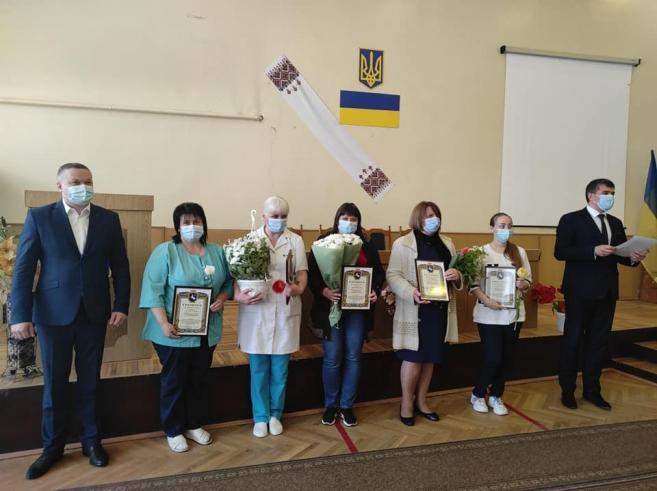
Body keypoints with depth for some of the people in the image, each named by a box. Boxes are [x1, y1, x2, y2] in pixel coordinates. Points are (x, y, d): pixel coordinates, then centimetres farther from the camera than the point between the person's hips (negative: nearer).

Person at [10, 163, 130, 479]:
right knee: (54, 383, 10)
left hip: (94, 312, 2)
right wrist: (20, 315, -11)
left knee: (89, 382, 12)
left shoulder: (108, 219, 3)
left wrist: (121, 306, -2)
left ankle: (91, 440, 27)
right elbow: (23, 268, -5)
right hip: (54, 313, -1)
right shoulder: (39, 217, -2)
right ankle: (53, 446, 26)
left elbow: (120, 266, 4)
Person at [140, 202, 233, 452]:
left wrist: (222, 297, -8)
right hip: (175, 332, -4)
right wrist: (164, 323, -21)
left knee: (198, 380, 16)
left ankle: (193, 425, 32)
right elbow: (153, 289, -13)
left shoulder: (217, 252, 6)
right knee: (174, 381, 8)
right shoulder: (165, 251, -9)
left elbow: (228, 281, 14)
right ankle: (173, 431, 24)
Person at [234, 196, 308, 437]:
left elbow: (302, 272, 2)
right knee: (258, 369, 8)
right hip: (256, 313, -1)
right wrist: (239, 295, -21)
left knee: (280, 369, 10)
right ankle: (260, 417, 23)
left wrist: (297, 288, -19)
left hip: (285, 312, 1)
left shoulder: (296, 241, 5)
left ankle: (275, 415, 27)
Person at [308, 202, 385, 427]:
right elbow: (312, 273, -6)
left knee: (353, 357, 8)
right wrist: (323, 290, -22)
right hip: (331, 307, -2)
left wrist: (375, 290, -8)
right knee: (332, 359, 3)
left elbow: (379, 272, 10)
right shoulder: (323, 242, -1)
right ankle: (330, 405, 22)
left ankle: (347, 405, 22)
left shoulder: (366, 244, 8)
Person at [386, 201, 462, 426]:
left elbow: (457, 273, 16)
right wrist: (411, 292, -27)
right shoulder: (403, 244, -5)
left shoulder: (447, 243, 13)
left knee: (431, 357, 13)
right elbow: (392, 275, -11)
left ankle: (421, 401, 29)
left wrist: (457, 276, -8)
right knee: (413, 357, 1)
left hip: (440, 309, 6)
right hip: (415, 310, -5)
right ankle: (406, 404, 19)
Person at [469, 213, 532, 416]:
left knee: (507, 358, 10)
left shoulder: (520, 252, 5)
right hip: (489, 314, -4)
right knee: (492, 358, -3)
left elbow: (528, 280, 10)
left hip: (514, 313, 4)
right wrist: (486, 300, -20)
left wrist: (523, 284, -12)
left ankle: (496, 396, 29)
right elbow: (473, 284, -7)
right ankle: (478, 395, 21)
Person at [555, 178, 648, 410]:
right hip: (581, 291, -6)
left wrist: (633, 257, -10)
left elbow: (620, 255, 12)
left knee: (599, 342, 12)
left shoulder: (615, 223, 13)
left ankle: (592, 389, 25)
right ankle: (567, 390, 17)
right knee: (572, 341, 5)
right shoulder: (571, 220, -6)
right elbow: (560, 252, -15)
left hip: (607, 291, 6)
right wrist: (593, 251, -23)